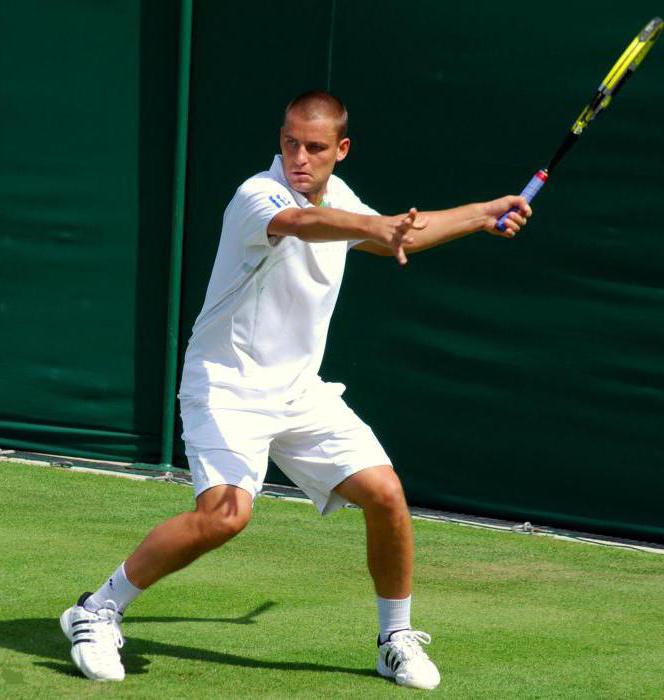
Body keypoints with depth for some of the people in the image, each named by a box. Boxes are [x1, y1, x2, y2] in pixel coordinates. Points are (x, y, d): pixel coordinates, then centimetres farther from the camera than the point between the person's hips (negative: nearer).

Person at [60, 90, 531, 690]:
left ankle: (397, 640, 14)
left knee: (385, 493, -6)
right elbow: (302, 223, -45)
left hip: (301, 391, 7)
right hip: (228, 387, -7)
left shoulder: (336, 194, 6)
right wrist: (378, 227, -63)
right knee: (226, 512, -27)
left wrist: (485, 213, 26)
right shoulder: (259, 197, -20)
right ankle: (98, 612, -9)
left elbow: (398, 238, 28)